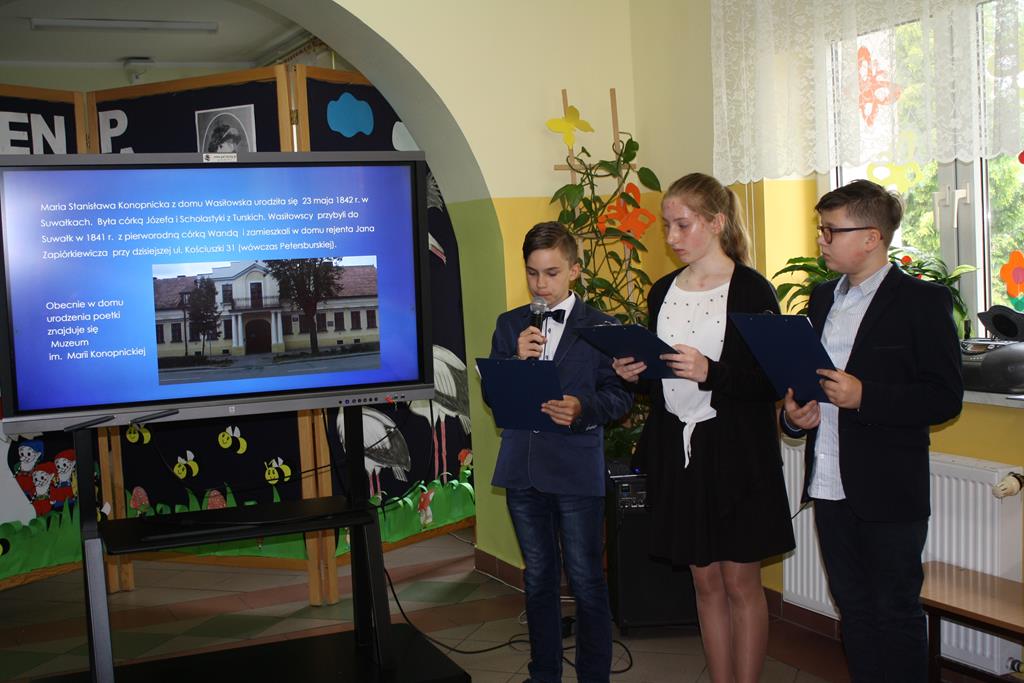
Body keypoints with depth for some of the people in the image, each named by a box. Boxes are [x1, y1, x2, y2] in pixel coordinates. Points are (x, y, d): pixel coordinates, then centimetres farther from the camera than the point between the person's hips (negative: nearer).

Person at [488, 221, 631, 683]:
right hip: (523, 467, 4)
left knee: (586, 581, 1)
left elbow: (619, 394, -4)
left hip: (577, 470, -4)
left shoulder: (600, 326, -1)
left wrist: (582, 409, -22)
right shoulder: (509, 325, 9)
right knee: (538, 577, 16)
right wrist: (518, 361, -13)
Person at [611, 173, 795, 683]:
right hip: (676, 446, 5)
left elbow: (772, 382, -12)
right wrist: (634, 372, -4)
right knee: (705, 582, 13)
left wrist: (710, 372, -25)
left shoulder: (752, 290, -8)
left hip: (737, 452, -5)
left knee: (740, 583, 4)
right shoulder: (662, 292, 9)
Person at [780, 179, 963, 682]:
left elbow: (946, 398, -12)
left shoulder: (922, 301, -7)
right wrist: (794, 414, 0)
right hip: (830, 485, 6)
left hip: (889, 491, -6)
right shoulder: (822, 298, 13)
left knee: (896, 614, 4)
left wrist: (864, 396, -22)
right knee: (853, 609, 15)